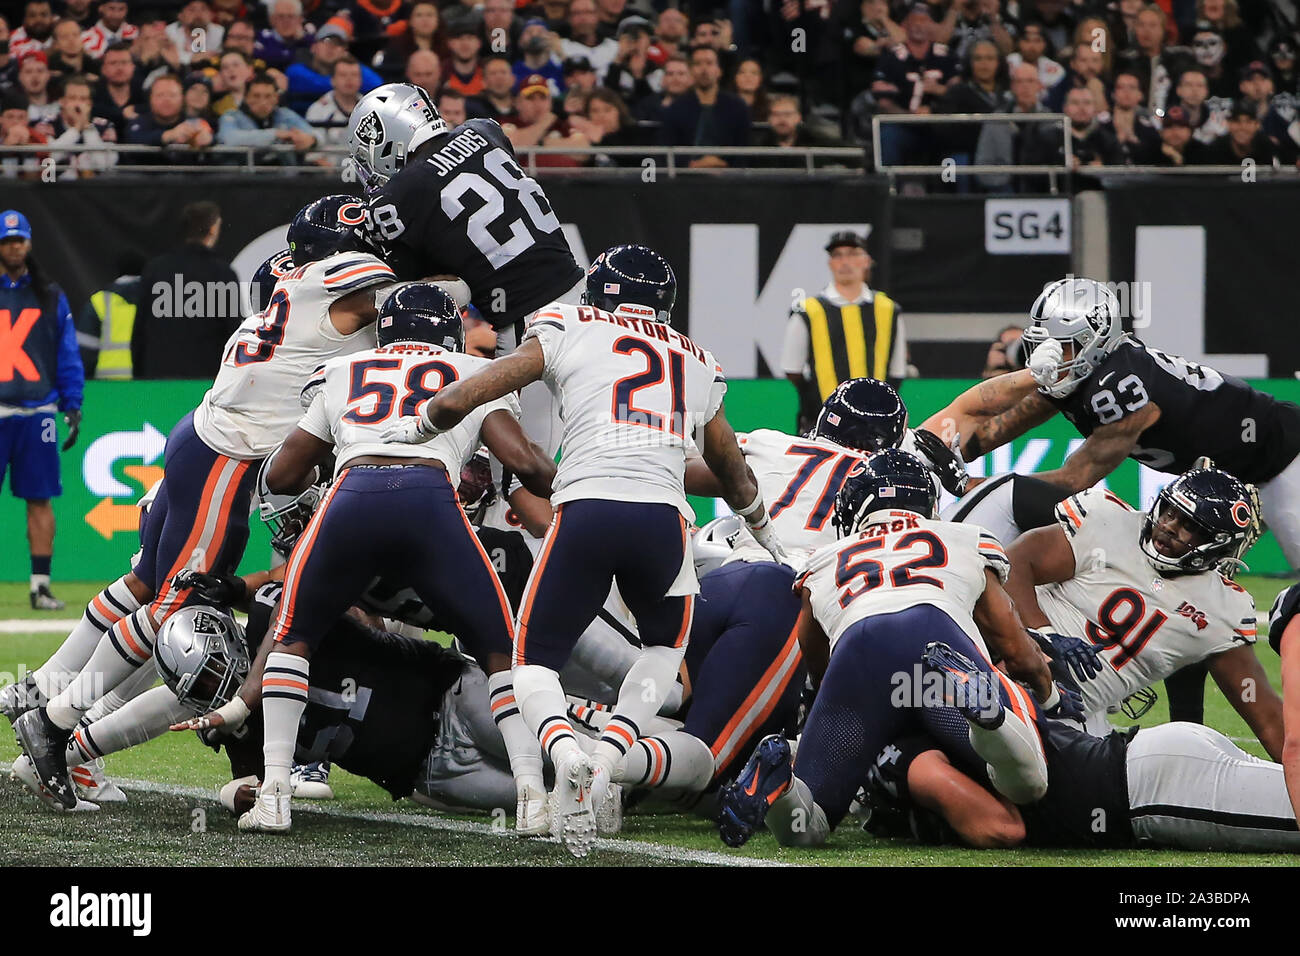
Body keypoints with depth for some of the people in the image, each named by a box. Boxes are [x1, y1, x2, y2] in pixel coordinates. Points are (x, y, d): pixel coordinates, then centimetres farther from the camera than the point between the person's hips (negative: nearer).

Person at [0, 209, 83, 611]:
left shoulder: (51, 297, 12)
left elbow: (68, 356, 11)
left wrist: (72, 408, 2)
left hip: (38, 411, 1)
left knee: (40, 500, 0)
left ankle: (40, 584, 4)